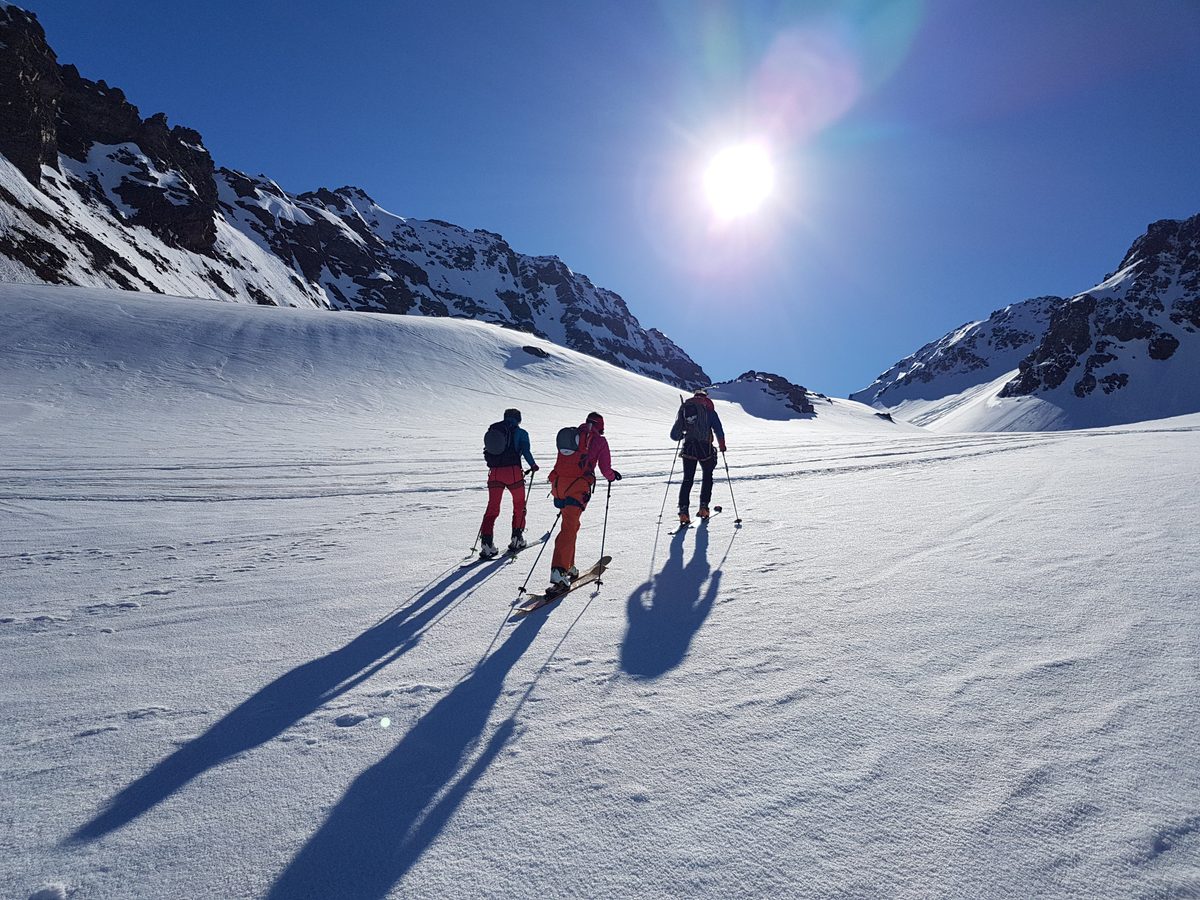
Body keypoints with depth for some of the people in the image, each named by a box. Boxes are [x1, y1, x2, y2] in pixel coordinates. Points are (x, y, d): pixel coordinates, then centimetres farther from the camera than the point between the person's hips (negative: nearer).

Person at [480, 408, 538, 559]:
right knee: (519, 505, 16)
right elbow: (526, 451, -8)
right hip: (513, 471, -3)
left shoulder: (492, 431, 16)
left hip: (494, 472, 4)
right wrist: (532, 466, 7)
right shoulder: (520, 432, 2)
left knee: (492, 507, 6)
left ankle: (487, 543, -4)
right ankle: (517, 538, 19)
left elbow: (487, 453, 15)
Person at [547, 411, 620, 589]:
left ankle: (568, 567, 22)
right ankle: (558, 571, -21)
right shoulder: (599, 440, 6)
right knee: (569, 528, -9)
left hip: (558, 483, 6)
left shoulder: (568, 434, 21)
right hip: (578, 486, -5)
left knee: (571, 523, 20)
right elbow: (605, 469, 7)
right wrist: (613, 476, 28)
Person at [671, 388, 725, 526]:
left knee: (687, 480, 9)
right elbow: (719, 431, -4)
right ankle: (703, 507, 14)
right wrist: (722, 445, 13)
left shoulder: (683, 409, 7)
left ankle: (683, 510, -5)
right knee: (707, 477, 20)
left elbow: (674, 435, 7)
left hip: (688, 449, 2)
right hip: (705, 450, -2)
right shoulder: (709, 410, 0)